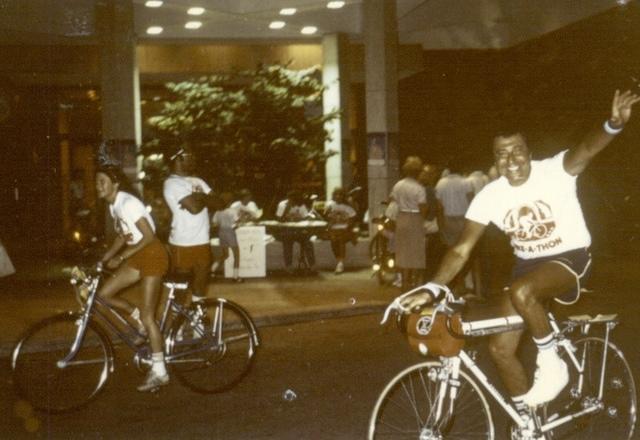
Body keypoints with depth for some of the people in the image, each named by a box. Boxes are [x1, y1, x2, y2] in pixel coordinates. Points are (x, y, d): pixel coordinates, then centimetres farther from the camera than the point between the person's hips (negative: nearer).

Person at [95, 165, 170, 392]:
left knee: (147, 316, -7)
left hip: (152, 254, -9)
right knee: (104, 293, 0)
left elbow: (149, 237, -23)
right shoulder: (114, 205, 7)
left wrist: (120, 258, -21)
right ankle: (138, 318, 20)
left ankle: (159, 372, 2)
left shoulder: (128, 203, -21)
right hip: (138, 255, 9)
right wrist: (103, 259, 6)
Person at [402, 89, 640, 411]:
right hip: (528, 264, 5)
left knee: (521, 292, -36)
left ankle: (552, 363, -10)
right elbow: (461, 250, -11)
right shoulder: (489, 196, -9)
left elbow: (586, 149, -39)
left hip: (570, 258, -5)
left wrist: (614, 124, -61)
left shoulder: (555, 171, -18)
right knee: (499, 348, -2)